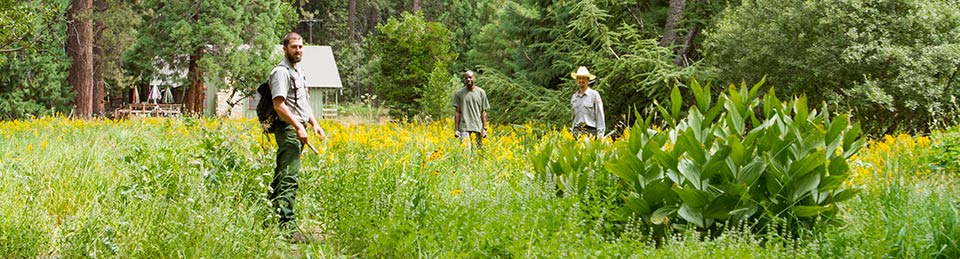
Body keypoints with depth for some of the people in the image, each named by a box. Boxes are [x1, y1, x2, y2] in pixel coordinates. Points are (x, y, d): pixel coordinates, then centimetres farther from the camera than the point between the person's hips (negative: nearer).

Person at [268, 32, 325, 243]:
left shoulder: (298, 71, 21)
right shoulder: (281, 72, -11)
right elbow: (279, 105, -19)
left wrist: (315, 123, 16)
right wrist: (298, 126, -22)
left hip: (298, 129, 10)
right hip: (288, 130, -10)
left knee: (281, 177, 13)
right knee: (288, 179, -14)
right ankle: (286, 225, -18)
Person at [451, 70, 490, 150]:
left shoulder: (481, 92, 8)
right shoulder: (459, 93, 6)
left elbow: (483, 112, 8)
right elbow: (457, 112, 7)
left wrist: (484, 128, 2)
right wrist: (456, 129, 1)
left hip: (478, 128, 1)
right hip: (464, 128, -1)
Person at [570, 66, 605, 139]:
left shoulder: (594, 95, 1)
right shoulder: (574, 97, 16)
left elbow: (600, 115, -1)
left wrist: (600, 135, -7)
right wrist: (572, 132, 15)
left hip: (590, 130, -4)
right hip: (577, 131, 4)